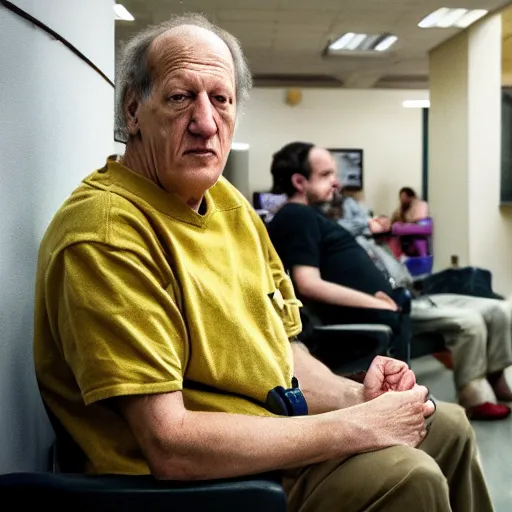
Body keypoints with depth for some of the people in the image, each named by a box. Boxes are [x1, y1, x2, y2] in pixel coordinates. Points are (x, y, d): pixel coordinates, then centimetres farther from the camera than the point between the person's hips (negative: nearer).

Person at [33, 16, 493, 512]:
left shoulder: (228, 201, 5)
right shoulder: (108, 231, -25)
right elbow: (169, 446, -29)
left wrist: (356, 397, -8)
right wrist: (356, 428, -23)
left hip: (276, 429, 9)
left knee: (448, 426, 19)